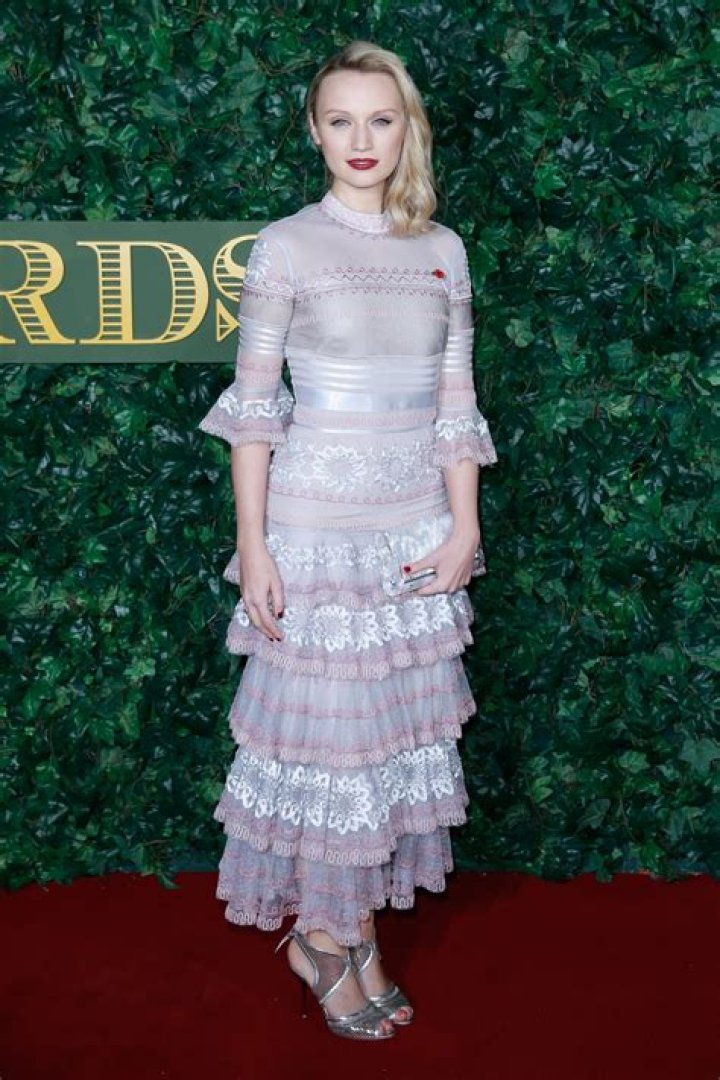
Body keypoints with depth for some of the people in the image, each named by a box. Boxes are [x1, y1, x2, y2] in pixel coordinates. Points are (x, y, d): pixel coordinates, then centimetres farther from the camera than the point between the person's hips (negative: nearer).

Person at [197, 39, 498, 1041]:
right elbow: (251, 408, -5)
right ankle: (332, 936, 23)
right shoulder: (287, 246, -4)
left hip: (417, 527, 4)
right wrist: (252, 547, -10)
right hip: (315, 526, -4)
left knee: (396, 720, 9)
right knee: (325, 724, 4)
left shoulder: (442, 249, 8)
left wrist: (465, 527, -1)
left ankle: (340, 930, 25)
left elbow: (456, 406, 8)